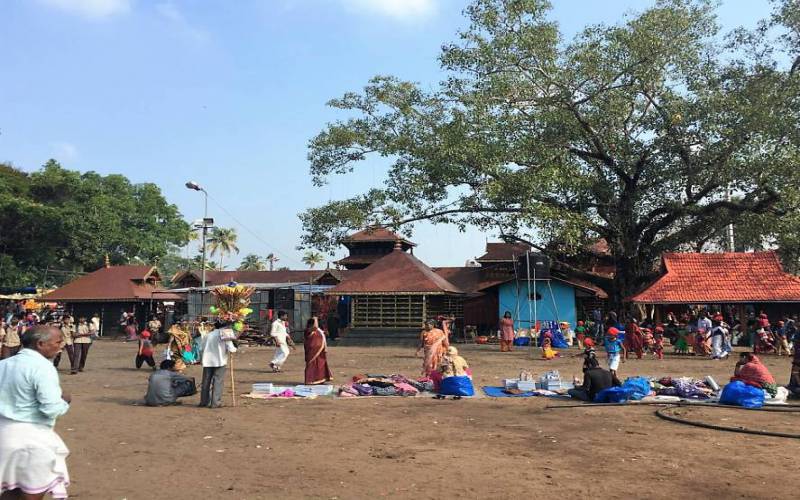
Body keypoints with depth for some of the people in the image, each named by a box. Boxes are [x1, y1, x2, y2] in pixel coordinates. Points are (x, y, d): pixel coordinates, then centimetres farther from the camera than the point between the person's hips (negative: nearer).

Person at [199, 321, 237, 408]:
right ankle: (215, 403, -2)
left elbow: (201, 348, 10)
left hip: (207, 361, 4)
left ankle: (204, 402, 17)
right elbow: (231, 349, -9)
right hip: (220, 361, -4)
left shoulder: (208, 335, 10)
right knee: (218, 382, 1)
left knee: (206, 382, 11)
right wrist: (235, 349, 11)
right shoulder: (225, 334, -2)